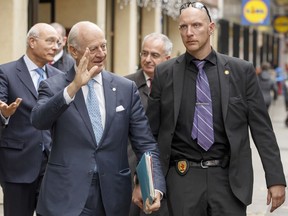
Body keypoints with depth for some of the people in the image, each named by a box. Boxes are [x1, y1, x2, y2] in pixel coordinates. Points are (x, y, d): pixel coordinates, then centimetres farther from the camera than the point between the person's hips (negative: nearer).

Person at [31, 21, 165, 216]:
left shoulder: (126, 88, 5)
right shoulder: (53, 87, 0)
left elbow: (145, 144, 2)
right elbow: (38, 121, -19)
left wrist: (156, 188, -12)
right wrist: (74, 86, -30)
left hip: (113, 197, 2)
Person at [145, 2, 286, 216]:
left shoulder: (242, 71, 1)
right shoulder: (164, 73, 3)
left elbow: (262, 129, 2)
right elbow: (150, 130, 6)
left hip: (229, 176, 0)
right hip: (183, 177, 0)